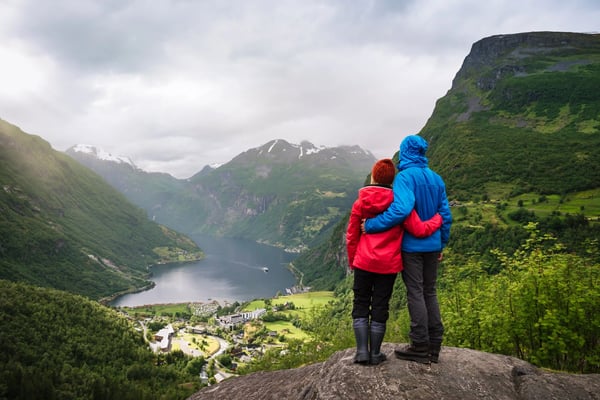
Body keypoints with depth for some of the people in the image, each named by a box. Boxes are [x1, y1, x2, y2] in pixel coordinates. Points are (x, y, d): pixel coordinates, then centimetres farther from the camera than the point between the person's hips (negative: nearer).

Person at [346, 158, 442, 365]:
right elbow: (419, 230, -9)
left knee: (360, 305, 12)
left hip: (363, 263, 1)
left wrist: (352, 261, 15)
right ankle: (375, 353, 16)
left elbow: (351, 236, 2)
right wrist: (439, 218, 8)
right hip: (388, 265, 0)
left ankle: (362, 351, 9)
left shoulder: (360, 203, -2)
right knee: (380, 307, 10)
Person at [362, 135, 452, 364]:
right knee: (430, 292, 13)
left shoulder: (405, 176, -13)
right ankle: (433, 346, 19)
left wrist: (372, 225, -21)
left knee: (415, 293, 0)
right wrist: (441, 245, 20)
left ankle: (420, 347, 6)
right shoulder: (436, 179, 9)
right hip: (432, 246, 7)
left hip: (411, 245, -6)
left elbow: (401, 209, -28)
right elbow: (445, 215, 11)